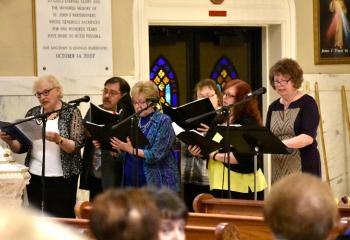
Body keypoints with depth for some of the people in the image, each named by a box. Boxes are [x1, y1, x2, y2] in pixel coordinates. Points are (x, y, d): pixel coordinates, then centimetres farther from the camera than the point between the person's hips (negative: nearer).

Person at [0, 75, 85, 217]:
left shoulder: (71, 112, 0)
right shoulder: (32, 113, 11)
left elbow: (76, 146, -9)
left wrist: (59, 140, -28)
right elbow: (21, 147, 13)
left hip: (62, 178, -3)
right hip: (35, 177, 4)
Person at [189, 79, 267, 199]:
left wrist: (215, 155, -15)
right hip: (219, 185, 8)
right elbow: (212, 148, 23)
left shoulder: (248, 124, -12)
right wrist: (200, 151, 2)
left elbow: (242, 157, -22)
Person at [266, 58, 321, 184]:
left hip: (304, 168, -5)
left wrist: (282, 143, -30)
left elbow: (308, 137, -16)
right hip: (278, 168, 5)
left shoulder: (307, 103, -3)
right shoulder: (273, 107, 14)